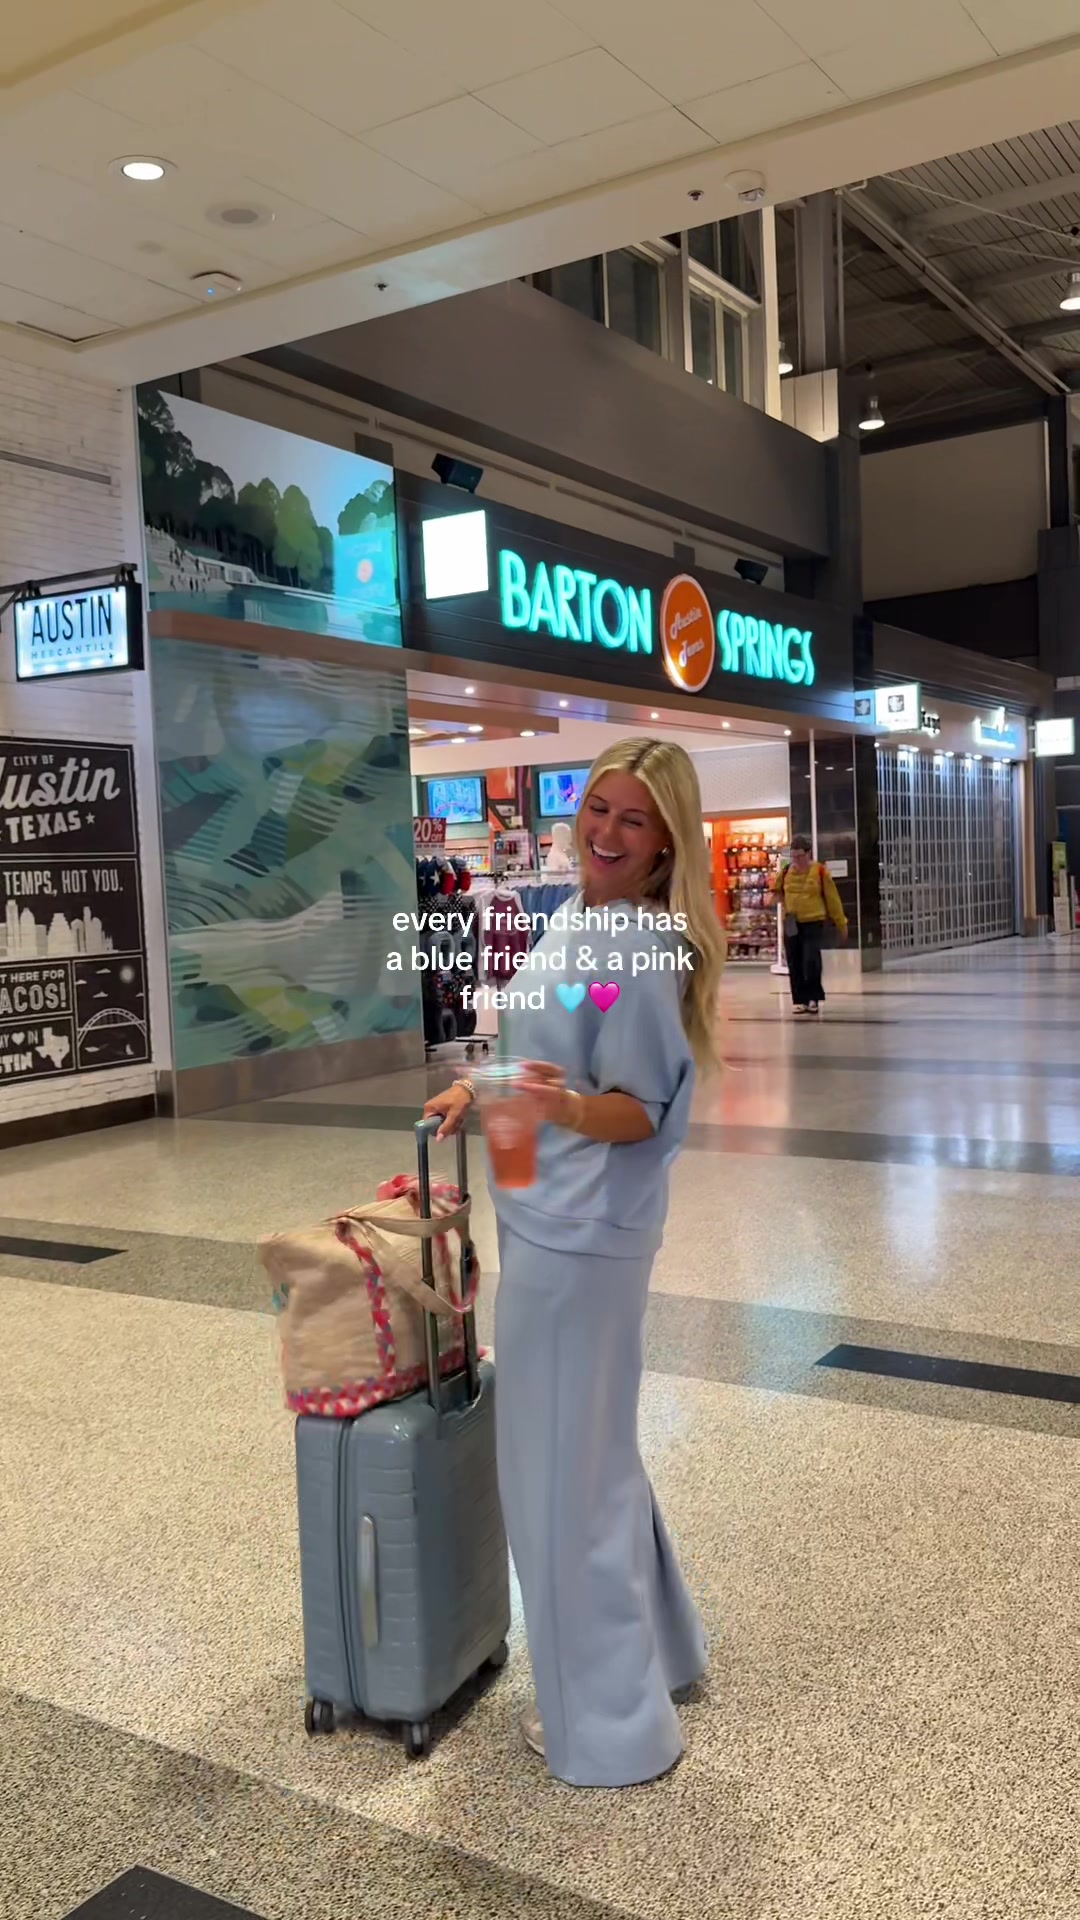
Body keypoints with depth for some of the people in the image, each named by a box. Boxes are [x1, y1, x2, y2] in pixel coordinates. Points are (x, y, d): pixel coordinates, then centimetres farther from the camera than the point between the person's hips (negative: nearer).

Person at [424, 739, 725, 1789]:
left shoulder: (642, 951, -19)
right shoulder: (569, 915, 7)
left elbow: (645, 1111, -18)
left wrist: (569, 1110, -36)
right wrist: (482, 1090, 22)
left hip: (581, 1233, -9)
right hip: (548, 1223, 9)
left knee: (565, 1464, 3)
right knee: (592, 1446, 22)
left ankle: (609, 1722, 22)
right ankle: (654, 1648, 42)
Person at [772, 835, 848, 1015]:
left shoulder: (820, 871, -6)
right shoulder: (785, 872, 3)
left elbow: (832, 899, -1)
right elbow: (777, 891, 25)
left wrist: (841, 924, 3)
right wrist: (784, 904, 6)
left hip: (813, 923, -4)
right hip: (791, 924, 4)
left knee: (811, 961, -14)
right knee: (795, 965, 5)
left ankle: (813, 998, -2)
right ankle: (801, 1000, 14)